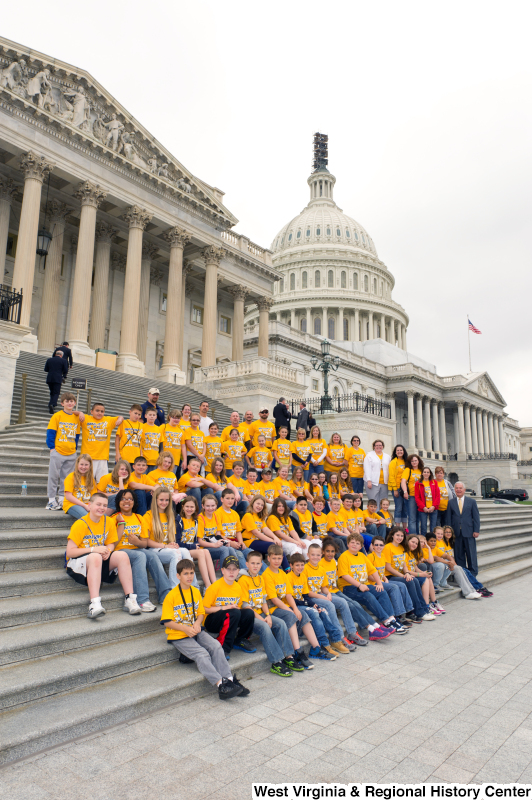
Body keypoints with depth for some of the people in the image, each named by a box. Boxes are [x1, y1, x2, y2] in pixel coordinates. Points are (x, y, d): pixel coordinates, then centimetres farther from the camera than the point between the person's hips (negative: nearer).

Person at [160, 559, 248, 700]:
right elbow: (167, 622, -9)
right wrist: (185, 628, -20)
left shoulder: (196, 592, 9)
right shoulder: (171, 596, -9)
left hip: (196, 631, 5)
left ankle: (229, 679, -20)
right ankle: (220, 685, -31)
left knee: (216, 646, -19)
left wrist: (197, 623, -7)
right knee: (202, 654, -26)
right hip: (178, 636, -5)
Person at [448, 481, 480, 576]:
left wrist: (476, 531, -4)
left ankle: (473, 574, 15)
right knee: (459, 555, 4)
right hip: (457, 533, 1)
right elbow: (449, 518, 7)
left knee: (471, 554, 4)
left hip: (469, 532, -1)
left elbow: (476, 517, 4)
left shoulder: (472, 501, 6)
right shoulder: (451, 502, 8)